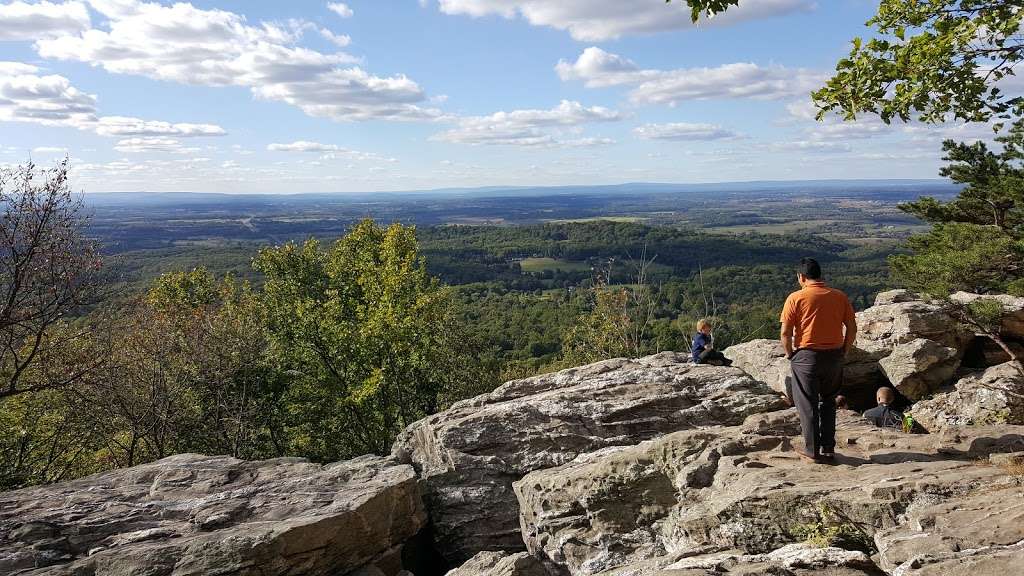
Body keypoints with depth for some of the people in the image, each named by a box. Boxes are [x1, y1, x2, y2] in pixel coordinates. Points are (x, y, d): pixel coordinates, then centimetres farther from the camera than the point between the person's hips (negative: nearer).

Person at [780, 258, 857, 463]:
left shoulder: (796, 298, -8)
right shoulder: (840, 297, 3)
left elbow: (785, 333, -11)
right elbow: (852, 328, 4)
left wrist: (790, 354, 3)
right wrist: (843, 352, 13)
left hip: (806, 356, -4)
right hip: (834, 356, 4)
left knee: (808, 405, 7)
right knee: (828, 402, 19)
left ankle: (812, 450, 11)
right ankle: (828, 448, 21)